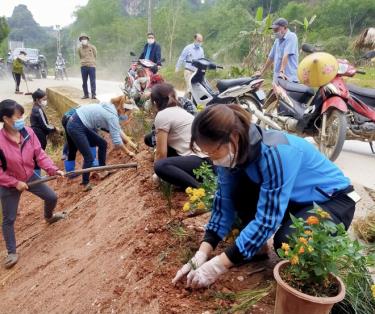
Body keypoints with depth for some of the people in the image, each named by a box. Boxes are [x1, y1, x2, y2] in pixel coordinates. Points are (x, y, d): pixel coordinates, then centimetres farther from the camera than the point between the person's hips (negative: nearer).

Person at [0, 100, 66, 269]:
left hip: (29, 177, 5)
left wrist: (53, 170, -20)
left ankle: (49, 217, 51)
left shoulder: (28, 132, -15)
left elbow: (40, 154, -10)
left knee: (52, 197, 15)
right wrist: (15, 183, -21)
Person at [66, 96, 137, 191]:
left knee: (102, 143, 16)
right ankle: (86, 184, 11)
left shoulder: (110, 108, 9)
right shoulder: (112, 116, -18)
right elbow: (116, 141, -19)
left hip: (81, 125, 10)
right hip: (76, 127, -10)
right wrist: (128, 152, -7)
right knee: (89, 158, -5)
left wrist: (129, 141, 16)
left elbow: (117, 129, 20)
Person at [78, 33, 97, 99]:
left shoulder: (92, 47, 2)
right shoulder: (79, 49, 8)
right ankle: (86, 94, 14)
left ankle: (93, 94, 2)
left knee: (93, 81, -4)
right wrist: (83, 62, 14)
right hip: (83, 67, 2)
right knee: (84, 82, 5)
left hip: (91, 66, -2)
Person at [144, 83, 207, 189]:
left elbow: (161, 152, -8)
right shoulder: (180, 110, 18)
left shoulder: (162, 115, -8)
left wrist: (158, 173, 6)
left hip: (199, 159, -9)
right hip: (201, 154, 9)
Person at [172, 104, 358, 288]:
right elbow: (224, 203, -10)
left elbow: (267, 221, -35)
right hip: (297, 198, 6)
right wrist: (202, 255, -19)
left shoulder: (275, 153, -36)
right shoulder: (234, 152, -15)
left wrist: (217, 267, -32)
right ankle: (254, 244, 3)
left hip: (334, 200, -5)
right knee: (236, 191, -18)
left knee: (286, 241, -31)